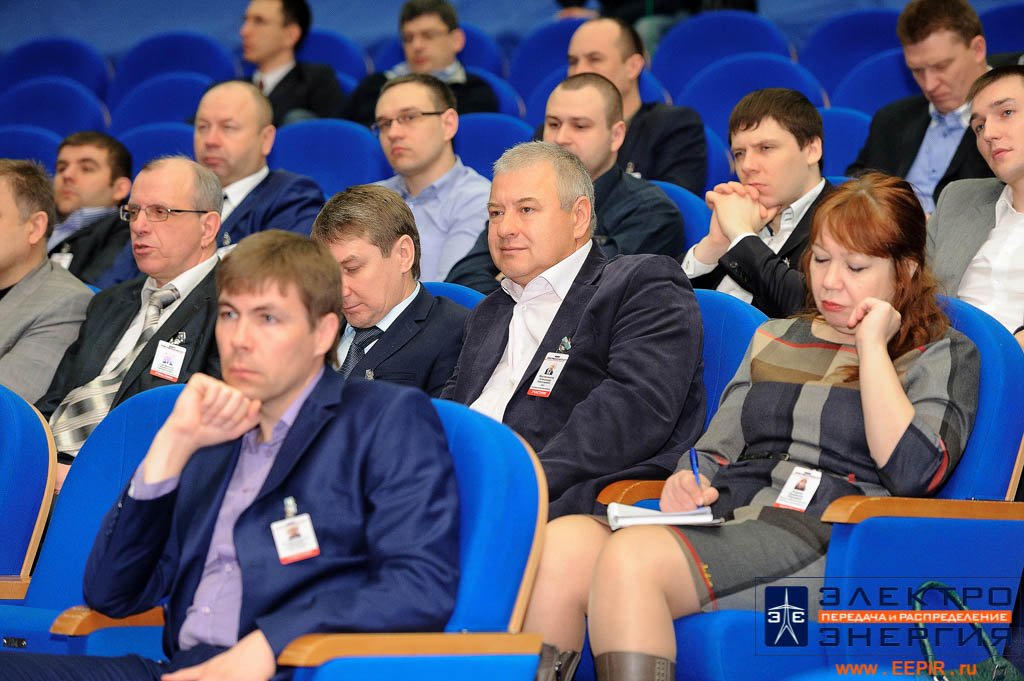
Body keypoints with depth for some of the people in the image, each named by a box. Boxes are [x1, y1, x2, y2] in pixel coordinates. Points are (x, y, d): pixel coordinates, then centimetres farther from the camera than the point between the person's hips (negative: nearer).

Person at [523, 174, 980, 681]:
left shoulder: (943, 355, 11)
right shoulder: (774, 338, 28)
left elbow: (915, 472, -6)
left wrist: (872, 346, -2)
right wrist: (690, 483, 4)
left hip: (822, 542, -6)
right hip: (724, 518, 6)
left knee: (630, 558, -34)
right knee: (558, 545, -26)